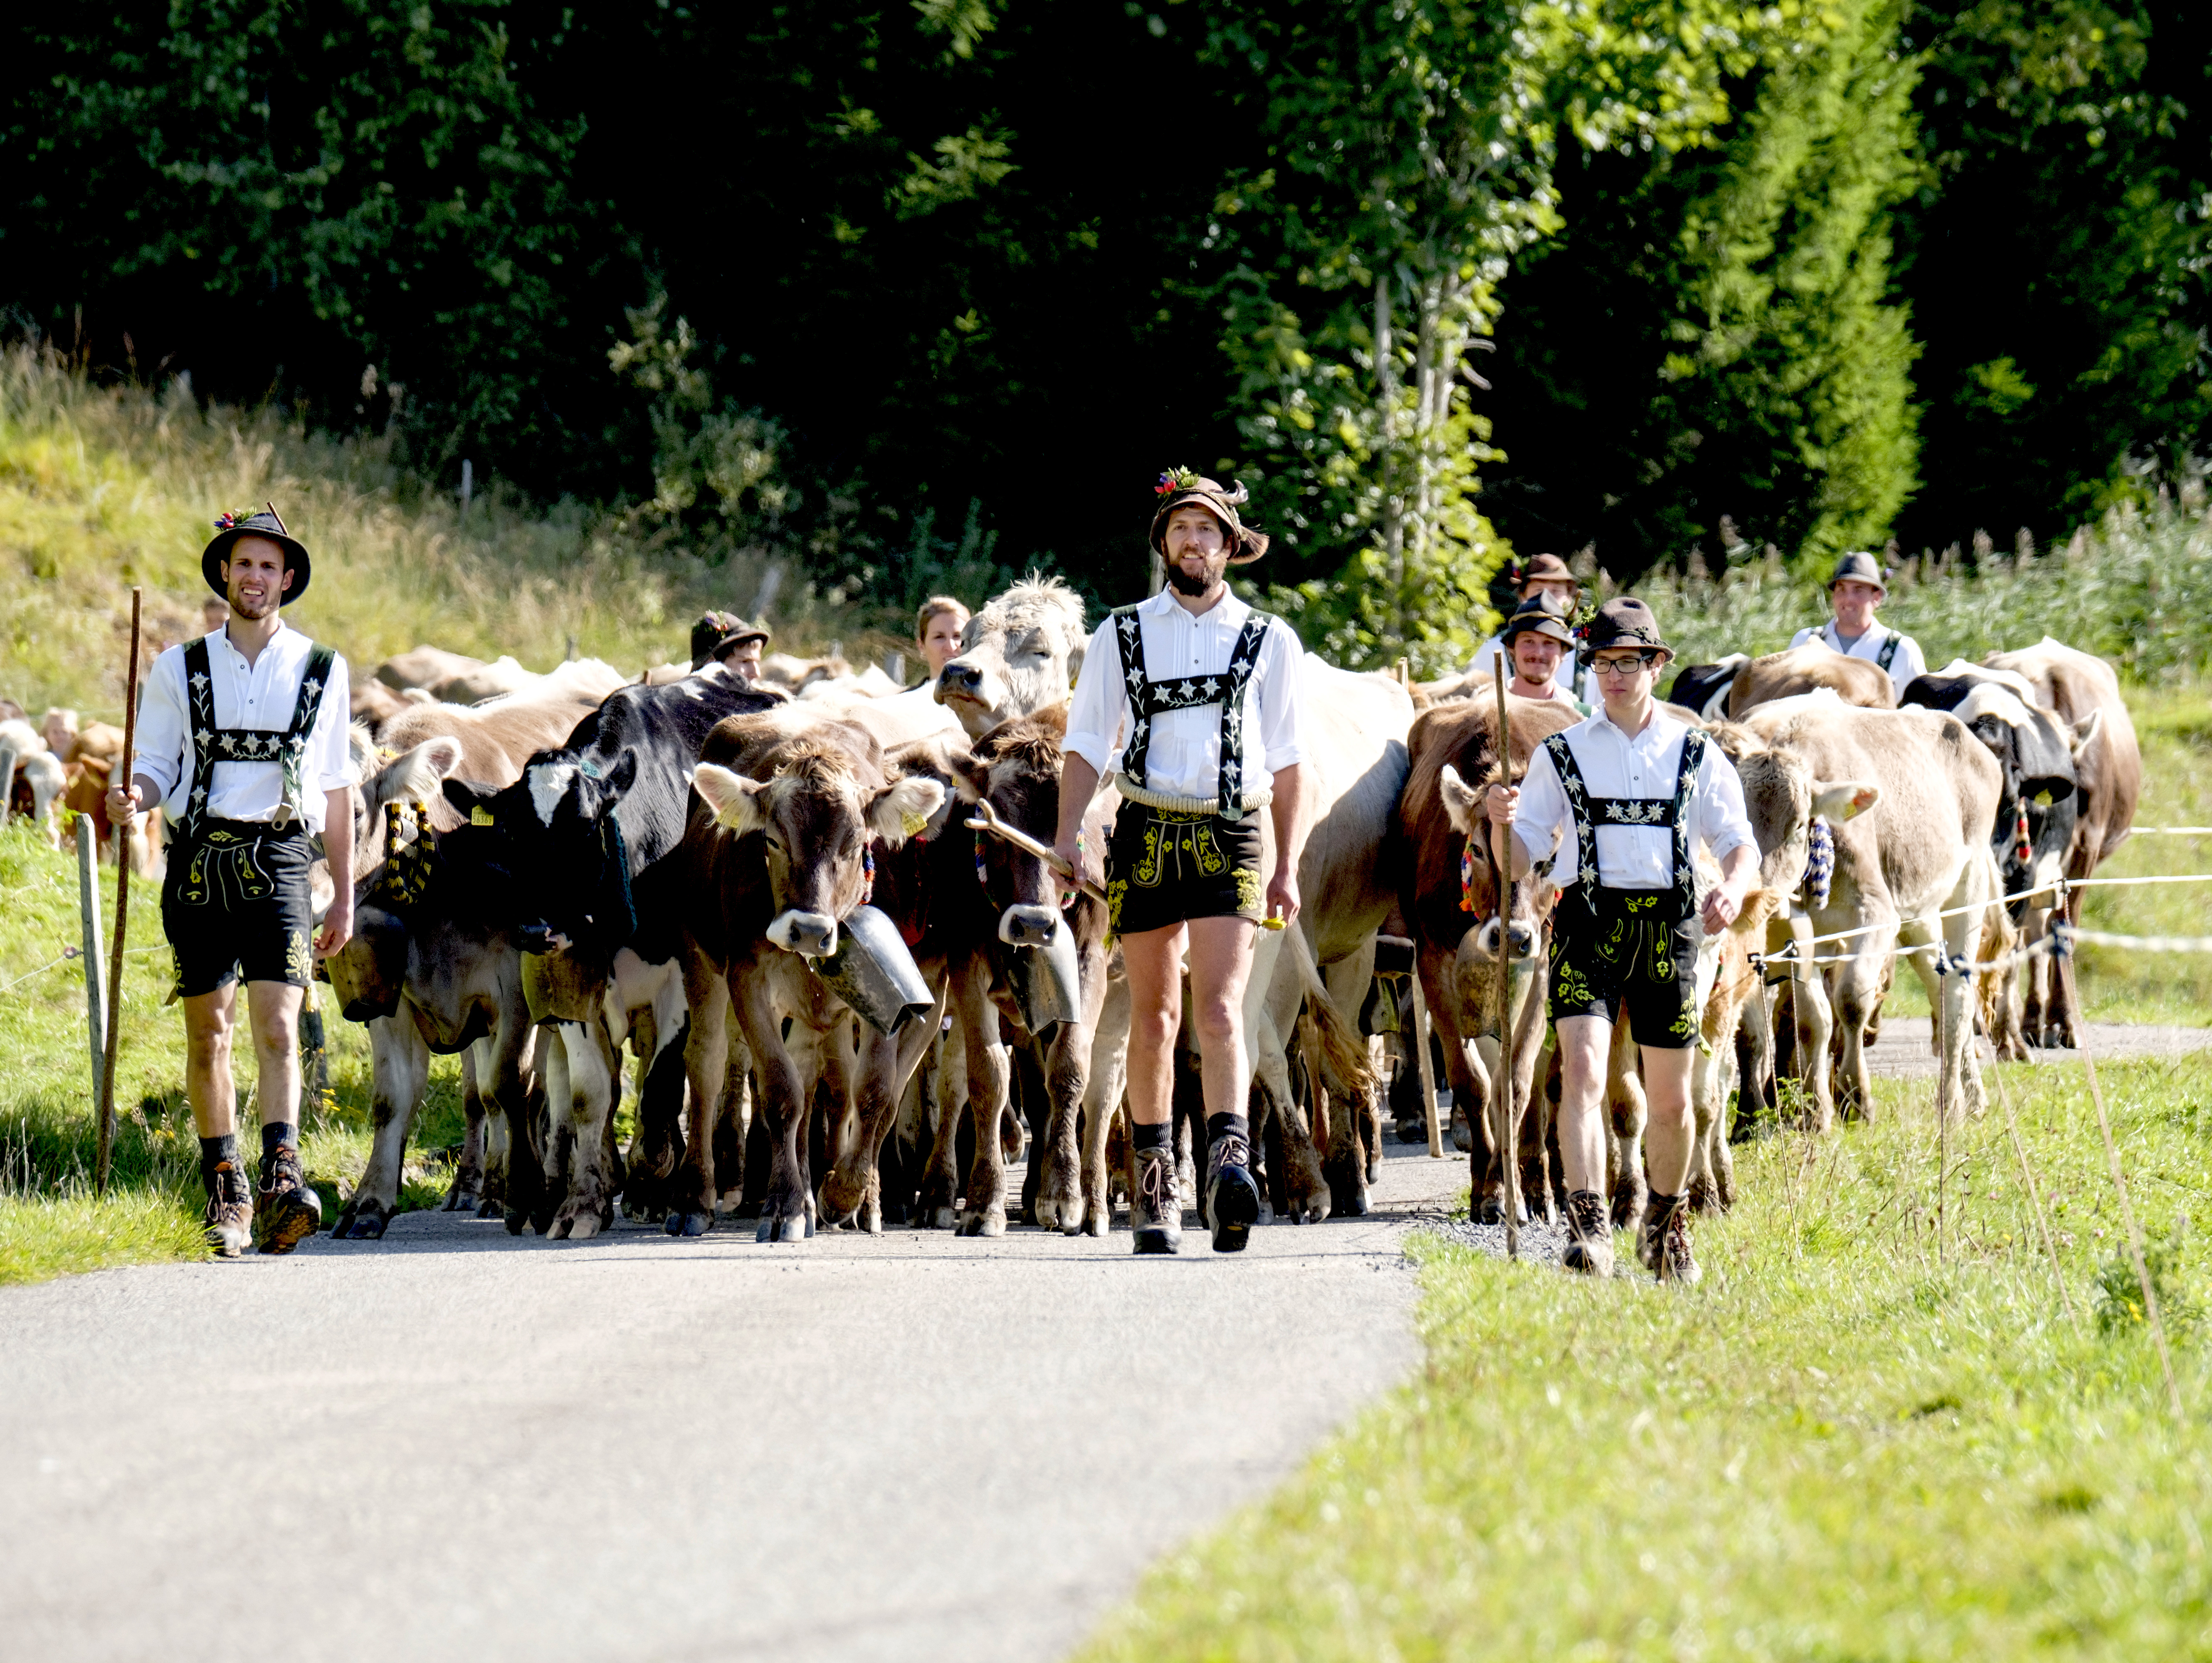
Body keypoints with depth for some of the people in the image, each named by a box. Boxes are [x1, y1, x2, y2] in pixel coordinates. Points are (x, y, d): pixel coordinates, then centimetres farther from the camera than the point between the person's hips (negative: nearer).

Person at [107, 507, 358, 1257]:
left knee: (278, 1029, -15)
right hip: (199, 859, 1)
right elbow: (157, 766, 8)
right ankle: (225, 1194, 12)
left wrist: (344, 897, 14)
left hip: (278, 863, -1)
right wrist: (134, 795, -17)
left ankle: (282, 1182, -26)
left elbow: (335, 788, 15)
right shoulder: (179, 670, 10)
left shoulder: (321, 672, 10)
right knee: (208, 1033, 3)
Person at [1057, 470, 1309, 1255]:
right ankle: (1154, 1179, 12)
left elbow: (1287, 763, 12)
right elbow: (1086, 743, 8)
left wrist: (1289, 868, 7)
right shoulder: (1122, 635, 11)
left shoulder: (1268, 641, 10)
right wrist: (1068, 835, -7)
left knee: (1219, 1009, -16)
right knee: (1153, 1014, 5)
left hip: (1231, 837, -1)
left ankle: (1229, 1158, -28)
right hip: (1146, 835, 1)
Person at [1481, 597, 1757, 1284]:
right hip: (1588, 923, -1)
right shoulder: (1561, 754, 8)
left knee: (1670, 1097, 8)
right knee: (1583, 1069, -19)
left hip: (1669, 927, 1)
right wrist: (1503, 822, -16)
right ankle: (1588, 1228, -26)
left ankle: (1666, 1227, 29)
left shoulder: (1696, 755, 10)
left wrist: (1734, 887, -11)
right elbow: (1521, 857, 6)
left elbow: (1738, 842, 11)